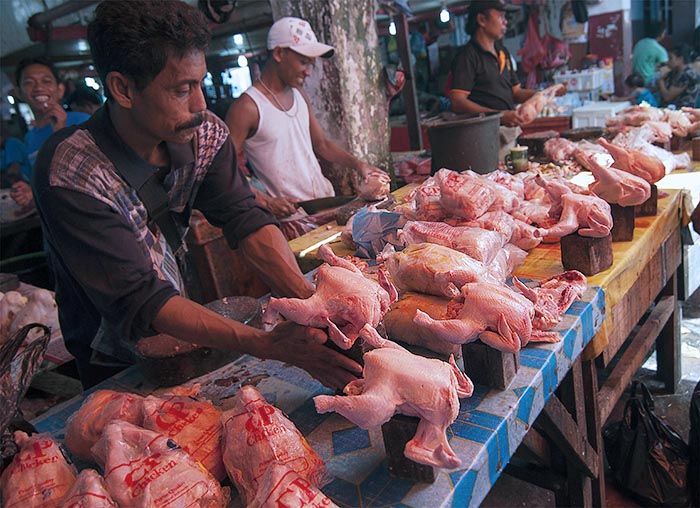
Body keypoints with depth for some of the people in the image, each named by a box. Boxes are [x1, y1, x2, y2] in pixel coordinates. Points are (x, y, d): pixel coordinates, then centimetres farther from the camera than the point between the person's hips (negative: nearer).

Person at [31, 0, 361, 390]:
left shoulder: (204, 133, -11)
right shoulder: (70, 172, -28)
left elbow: (246, 219, -18)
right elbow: (138, 299, -33)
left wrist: (309, 299, -36)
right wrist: (267, 344, -43)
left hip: (180, 341, 5)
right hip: (115, 368, -4)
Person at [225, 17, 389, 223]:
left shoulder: (299, 96, 12)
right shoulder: (247, 107, -13)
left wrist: (357, 164, 6)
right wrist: (265, 201, -26)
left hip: (326, 198, 7)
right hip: (291, 213, -7)